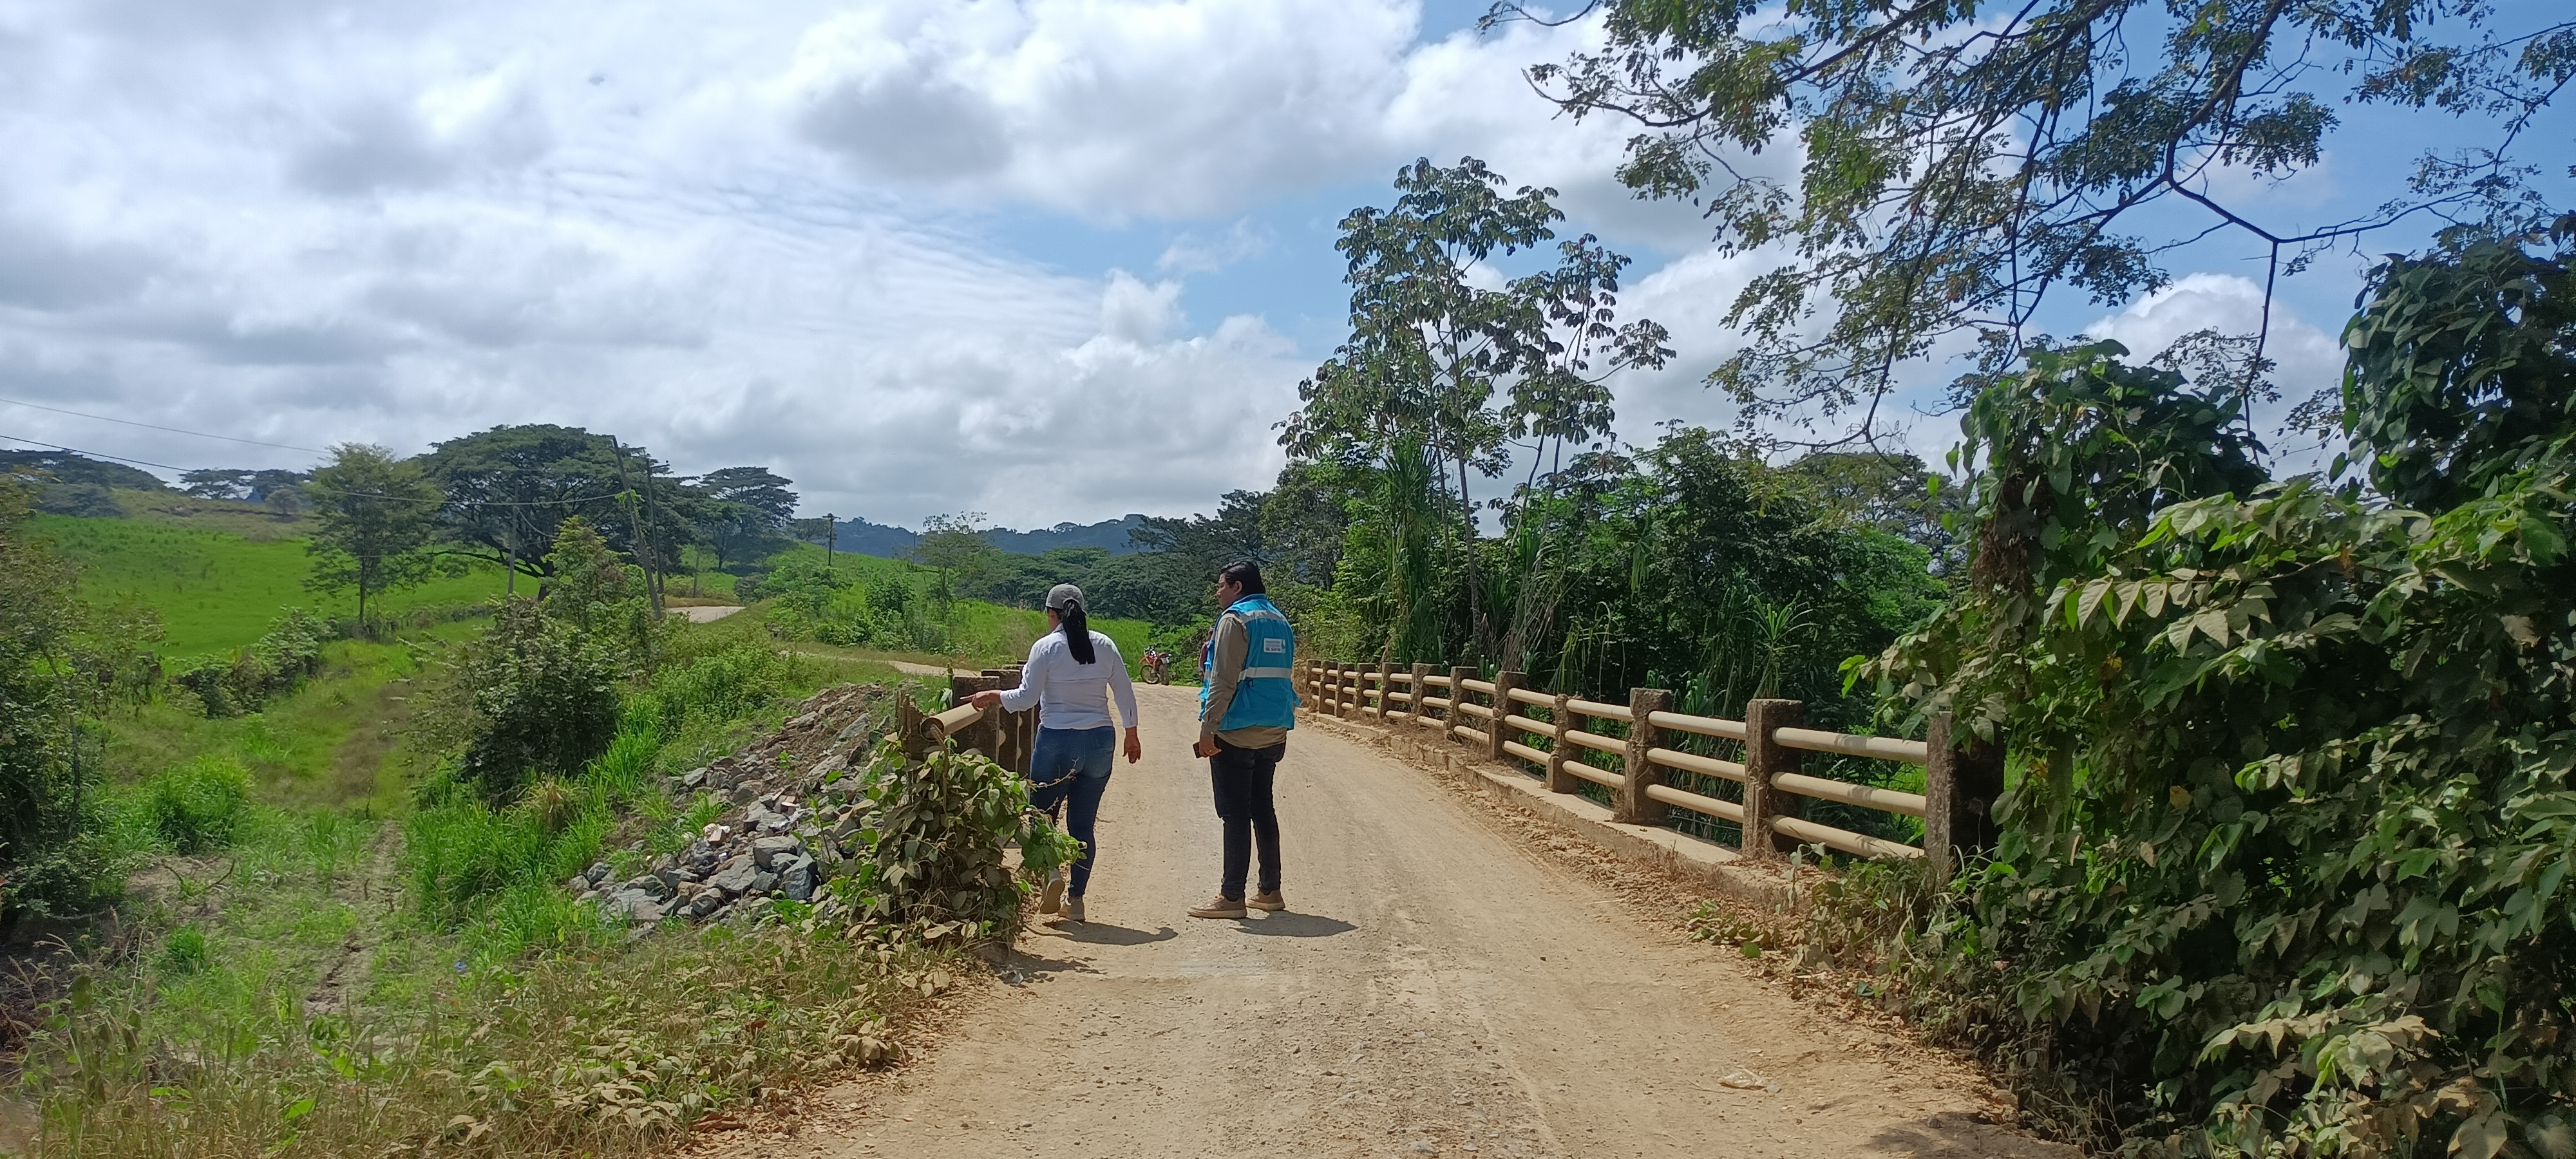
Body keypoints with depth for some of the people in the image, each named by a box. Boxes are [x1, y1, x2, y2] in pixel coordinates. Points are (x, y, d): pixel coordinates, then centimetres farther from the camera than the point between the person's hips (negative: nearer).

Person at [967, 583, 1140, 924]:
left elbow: (1026, 698, -7)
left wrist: (992, 696, 9)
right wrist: (1132, 733, 20)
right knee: (1083, 824, 9)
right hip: (1099, 742, 4)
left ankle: (1051, 872, -13)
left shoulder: (1046, 647, -6)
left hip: (1056, 742, -4)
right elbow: (1125, 693, 8)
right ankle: (1076, 899, 9)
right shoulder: (1104, 646, 4)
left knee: (1042, 813, 11)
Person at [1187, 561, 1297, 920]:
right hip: (1274, 732, 8)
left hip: (1237, 732, -8)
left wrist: (1207, 729, -14)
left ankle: (1232, 897, -1)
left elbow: (1223, 681, -16)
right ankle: (1270, 891, 17)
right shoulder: (1280, 622, 14)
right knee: (1263, 809, 14)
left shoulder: (1235, 620, -10)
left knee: (1235, 814, -4)